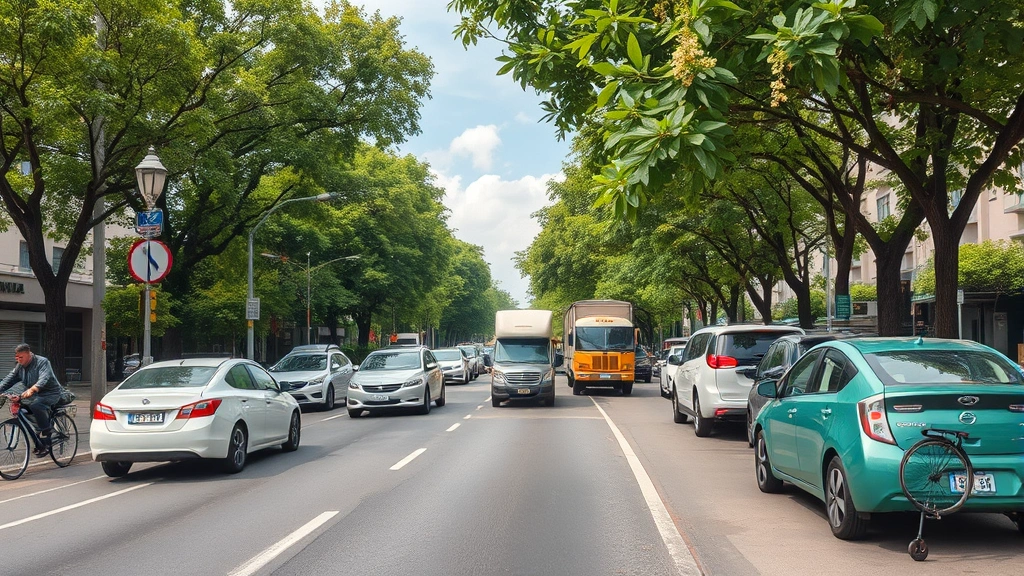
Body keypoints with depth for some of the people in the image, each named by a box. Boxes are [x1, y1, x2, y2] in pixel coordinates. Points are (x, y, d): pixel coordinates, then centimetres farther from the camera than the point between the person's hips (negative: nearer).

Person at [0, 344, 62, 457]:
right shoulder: (20, 366, 8)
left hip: (50, 393, -8)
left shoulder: (42, 362, -15)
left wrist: (32, 389, -48)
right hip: (34, 395, 8)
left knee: (35, 405, -35)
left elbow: (43, 378, -31)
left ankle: (47, 429, -15)